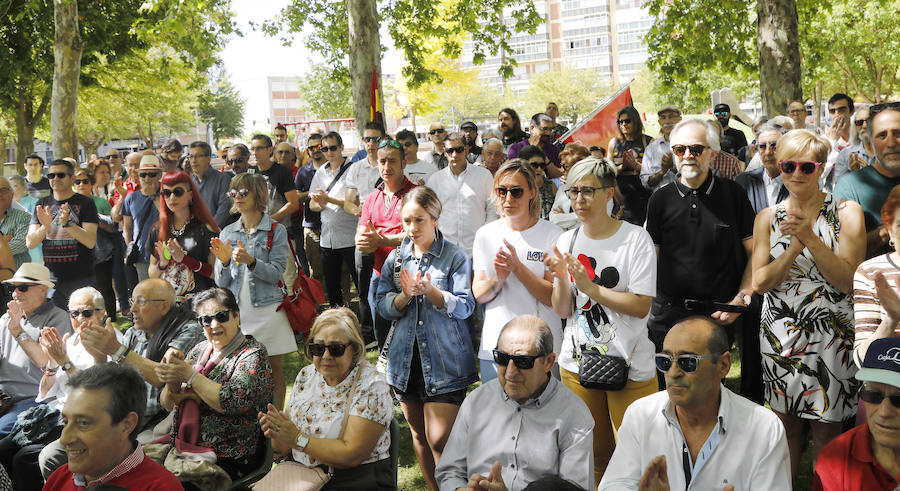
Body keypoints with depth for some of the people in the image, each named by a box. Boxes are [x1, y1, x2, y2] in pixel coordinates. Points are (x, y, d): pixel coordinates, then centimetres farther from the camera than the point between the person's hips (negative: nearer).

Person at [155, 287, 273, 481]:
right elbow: (167, 404, 10)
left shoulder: (252, 354, -6)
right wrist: (172, 383, -12)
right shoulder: (199, 350, 12)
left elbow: (233, 402, -22)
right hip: (184, 448, 6)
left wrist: (190, 375, -18)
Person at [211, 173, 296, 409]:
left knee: (273, 369, 5)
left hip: (268, 310, -3)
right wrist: (224, 262, -13)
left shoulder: (276, 230, -1)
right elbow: (221, 283, 7)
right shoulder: (227, 233, 10)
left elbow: (276, 273, -11)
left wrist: (250, 261, -26)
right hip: (236, 310, 3)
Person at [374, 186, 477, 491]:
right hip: (406, 359, 5)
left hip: (444, 361, -5)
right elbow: (383, 306, 2)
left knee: (440, 441, -8)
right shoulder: (395, 258, 7)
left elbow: (464, 306, -12)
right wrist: (405, 295, -17)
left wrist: (430, 292, -27)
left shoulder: (455, 257, -5)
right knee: (418, 434, 16)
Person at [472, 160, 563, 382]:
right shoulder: (485, 234, 6)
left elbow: (554, 298, -11)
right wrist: (498, 279, -17)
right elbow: (478, 295, 3)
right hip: (493, 347, 3)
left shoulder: (552, 235, -5)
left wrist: (517, 267, -20)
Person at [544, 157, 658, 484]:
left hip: (630, 365, -3)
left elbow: (641, 307, -14)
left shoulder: (636, 239, -7)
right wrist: (560, 278, -13)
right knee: (592, 456, 13)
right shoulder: (567, 241, 6)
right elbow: (563, 311, 5)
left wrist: (590, 287, -18)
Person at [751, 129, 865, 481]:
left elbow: (846, 281, -11)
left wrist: (810, 238, -21)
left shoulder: (846, 212, -3)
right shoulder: (768, 218, 4)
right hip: (780, 333, 2)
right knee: (786, 422, 12)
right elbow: (759, 283, -3)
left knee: (826, 427, 7)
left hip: (829, 334, -2)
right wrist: (796, 246, -16)